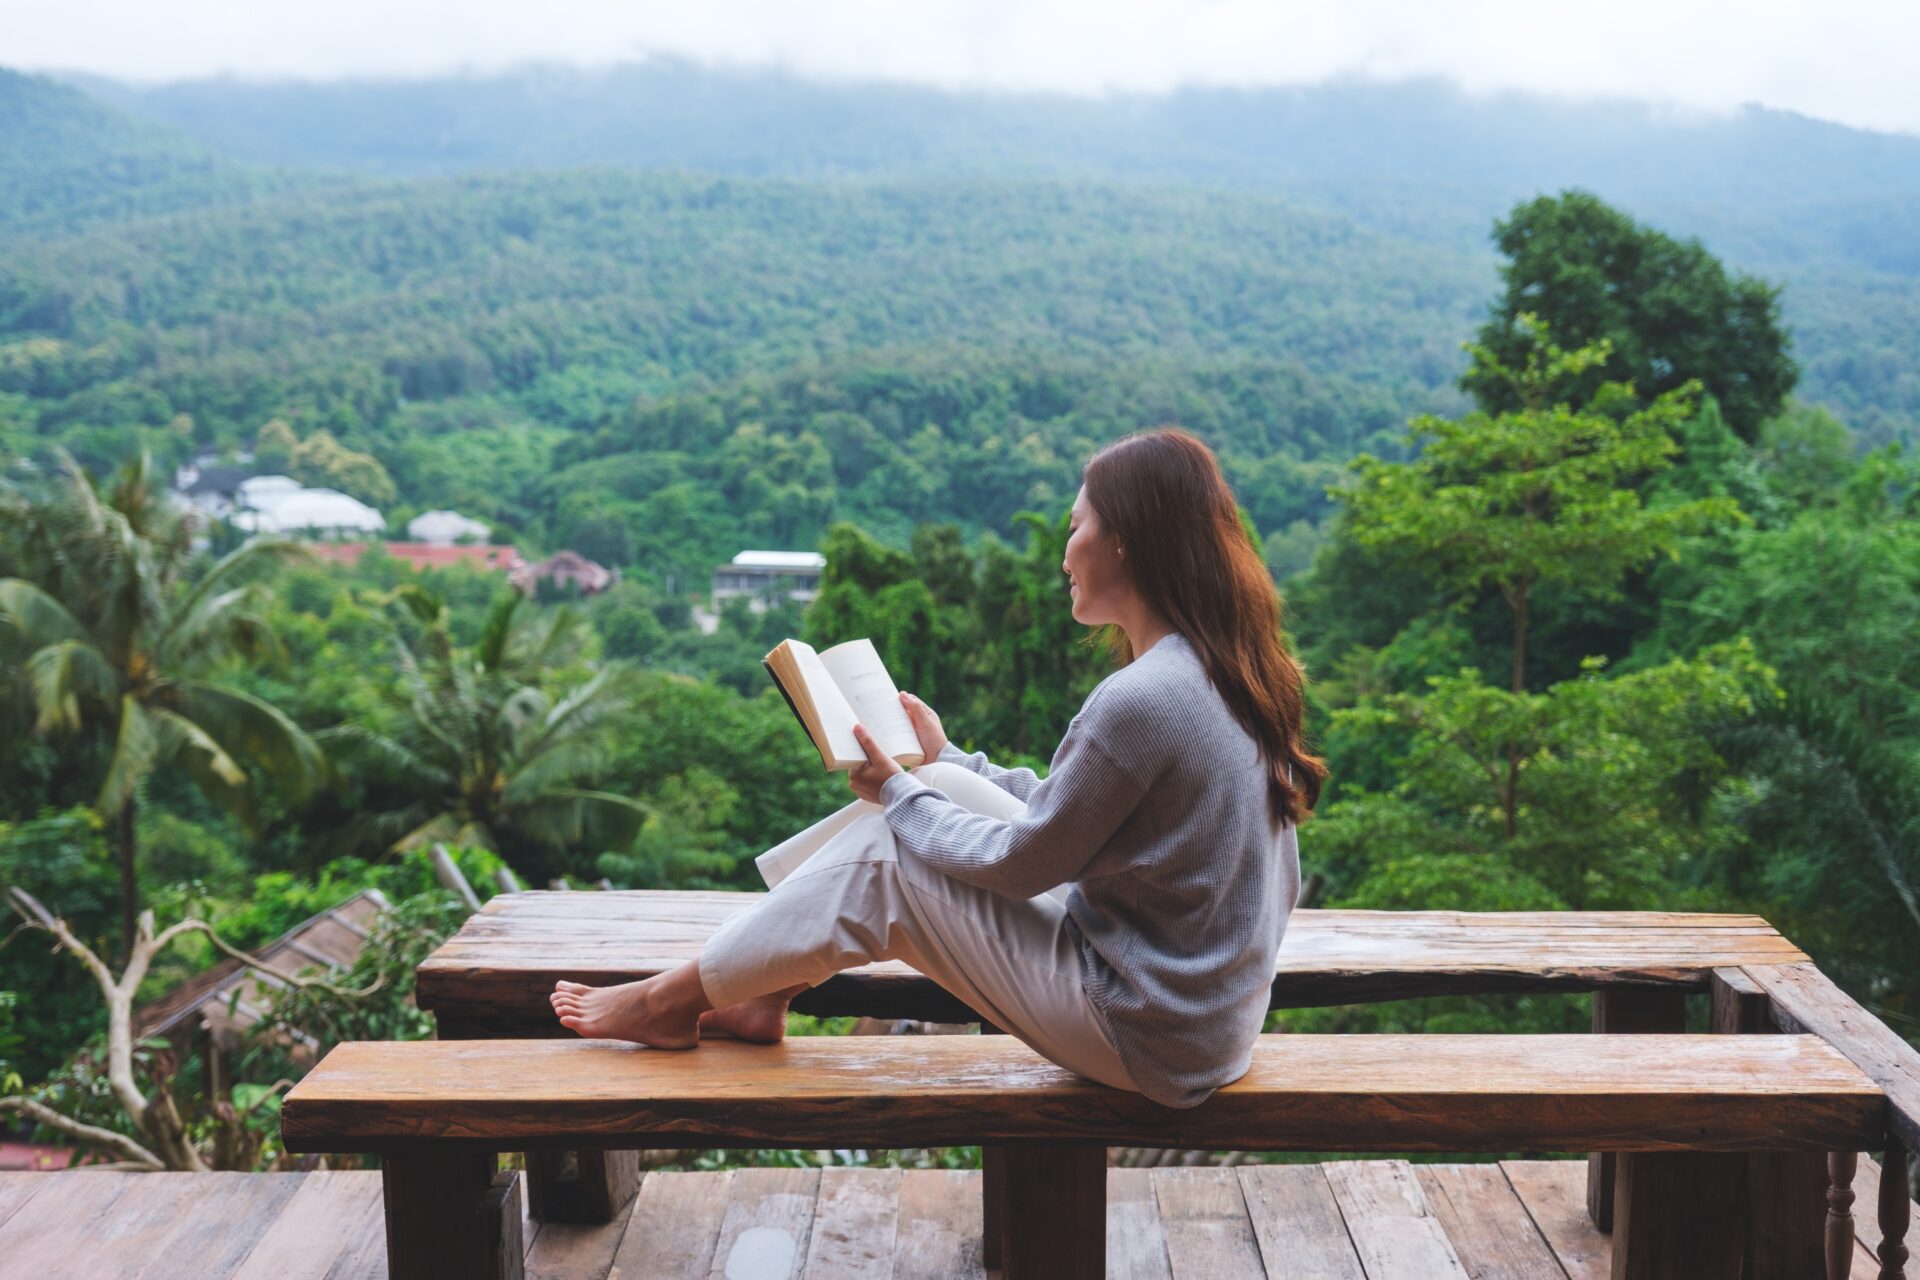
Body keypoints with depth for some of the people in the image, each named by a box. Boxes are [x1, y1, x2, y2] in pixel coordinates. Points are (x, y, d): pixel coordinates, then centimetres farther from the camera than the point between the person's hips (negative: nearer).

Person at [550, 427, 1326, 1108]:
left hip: (1155, 1043, -9)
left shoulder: (1139, 700, -25)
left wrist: (898, 795, 0)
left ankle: (676, 1000, 16)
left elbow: (1022, 862, -15)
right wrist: (947, 765, 16)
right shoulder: (1226, 670, 4)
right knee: (944, 791, 8)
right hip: (1208, 1001, 9)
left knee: (881, 860, -3)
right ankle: (763, 994, 18)